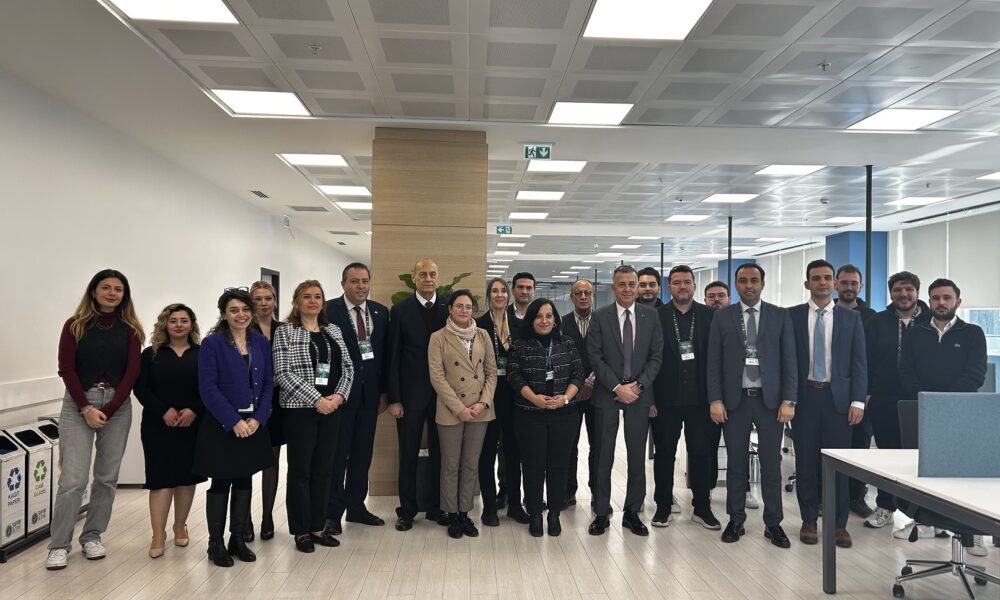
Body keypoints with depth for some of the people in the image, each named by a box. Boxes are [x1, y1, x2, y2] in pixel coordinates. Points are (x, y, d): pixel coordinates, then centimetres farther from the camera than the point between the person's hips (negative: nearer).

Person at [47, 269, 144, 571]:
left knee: (107, 476, 6)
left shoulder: (130, 329, 6)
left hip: (117, 405, 2)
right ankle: (59, 545, 3)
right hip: (77, 404, -2)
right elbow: (67, 369, -3)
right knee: (73, 478, -7)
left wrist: (108, 410, -9)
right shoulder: (75, 325, 3)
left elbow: (132, 372, 0)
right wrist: (86, 408, -12)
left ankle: (92, 536, 20)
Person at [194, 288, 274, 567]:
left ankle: (238, 539, 24)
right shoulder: (212, 344, -8)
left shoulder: (261, 343, 6)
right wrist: (233, 421, -17)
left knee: (244, 481, 12)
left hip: (253, 424, 4)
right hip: (222, 426, -4)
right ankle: (216, 543, 17)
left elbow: (268, 383, 6)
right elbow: (208, 388, -13)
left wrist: (258, 419, -6)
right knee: (221, 482, 4)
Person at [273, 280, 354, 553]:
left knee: (324, 469, 10)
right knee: (300, 469, 4)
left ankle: (318, 527, 21)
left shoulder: (333, 331, 11)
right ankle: (301, 531, 15)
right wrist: (316, 400, -17)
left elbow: (347, 367, 9)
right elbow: (283, 373, -12)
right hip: (300, 409, -5)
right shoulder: (285, 332, -4)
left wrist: (339, 395, -8)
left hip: (331, 408, 5)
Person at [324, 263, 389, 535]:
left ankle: (356, 506, 26)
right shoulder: (329, 310, -7)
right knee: (337, 454, 3)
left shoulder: (380, 312, 8)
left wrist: (384, 391, 7)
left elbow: (384, 353, 9)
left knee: (362, 453, 13)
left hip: (369, 392, 5)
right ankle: (333, 512, 14)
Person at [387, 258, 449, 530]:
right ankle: (407, 510, 21)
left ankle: (436, 507, 24)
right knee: (408, 454, 8)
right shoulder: (400, 310, -1)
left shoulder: (450, 308, 2)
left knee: (440, 453, 10)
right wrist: (394, 398, -7)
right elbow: (393, 358, -2)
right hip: (411, 394, -1)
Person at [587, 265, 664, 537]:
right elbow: (595, 358, -5)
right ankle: (601, 513, 15)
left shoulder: (651, 316, 4)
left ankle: (632, 512, 20)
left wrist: (638, 385, -10)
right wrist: (617, 387, -13)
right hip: (607, 395, -1)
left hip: (639, 394, 2)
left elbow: (656, 356, 2)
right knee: (603, 457, 5)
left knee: (637, 457, 8)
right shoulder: (599, 317, -1)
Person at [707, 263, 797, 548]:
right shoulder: (722, 317, 4)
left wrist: (788, 400, -6)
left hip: (770, 399, 0)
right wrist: (715, 400, -6)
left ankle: (773, 524, 16)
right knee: (736, 463, 8)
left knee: (771, 463, 4)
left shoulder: (780, 316, 4)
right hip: (734, 399, 0)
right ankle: (736, 521, 19)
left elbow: (789, 360, 1)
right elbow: (714, 362, 2)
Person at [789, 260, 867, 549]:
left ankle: (838, 524, 14)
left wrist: (857, 401, -4)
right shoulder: (792, 316, 4)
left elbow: (859, 361, 4)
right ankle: (809, 520, 18)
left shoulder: (851, 318, 7)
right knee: (805, 461, 6)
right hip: (804, 396, 0)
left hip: (838, 398, 0)